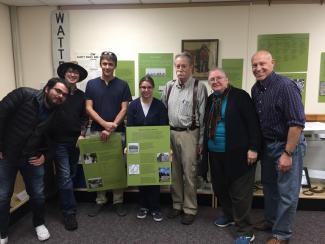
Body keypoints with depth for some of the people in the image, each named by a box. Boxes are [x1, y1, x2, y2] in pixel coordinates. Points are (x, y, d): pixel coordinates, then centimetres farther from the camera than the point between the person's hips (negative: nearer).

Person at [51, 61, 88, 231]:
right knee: (65, 176, -4)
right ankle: (69, 212, 5)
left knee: (72, 174, 15)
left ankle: (65, 203, 34)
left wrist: (83, 132, 0)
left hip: (76, 141, 5)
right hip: (59, 141, -5)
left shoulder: (81, 95, 8)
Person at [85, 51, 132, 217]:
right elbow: (88, 108, -2)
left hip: (118, 132, -1)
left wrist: (111, 128, -14)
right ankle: (100, 200, 24)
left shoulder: (122, 85, 1)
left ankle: (118, 201, 20)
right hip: (96, 131, 1)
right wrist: (105, 124, -15)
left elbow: (124, 109, -4)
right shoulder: (91, 84, 4)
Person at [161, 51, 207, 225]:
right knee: (174, 172, 14)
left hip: (189, 134, -4)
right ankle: (177, 205, 31)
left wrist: (201, 141, -6)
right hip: (170, 133, 5)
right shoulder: (169, 86, 9)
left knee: (189, 173, 4)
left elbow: (203, 116, -5)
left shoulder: (199, 87, -5)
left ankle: (190, 209, 22)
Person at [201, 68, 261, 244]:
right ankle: (229, 215, 41)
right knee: (220, 188, 18)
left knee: (240, 192, 1)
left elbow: (253, 122, -12)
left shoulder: (240, 95, -8)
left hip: (237, 154, -6)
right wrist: (204, 146, 16)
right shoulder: (210, 100, 11)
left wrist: (253, 148, -17)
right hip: (215, 154, 7)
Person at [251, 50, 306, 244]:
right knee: (269, 185, 20)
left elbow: (297, 122, -22)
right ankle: (271, 220, 40)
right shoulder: (256, 88, 3)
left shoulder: (285, 86, -20)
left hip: (288, 144, -7)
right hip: (267, 144, 8)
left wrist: (288, 153, -22)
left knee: (287, 192, 5)